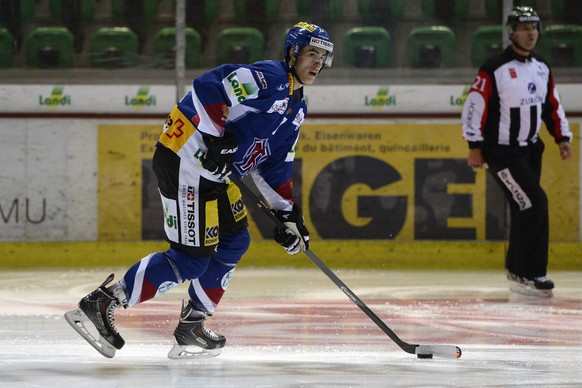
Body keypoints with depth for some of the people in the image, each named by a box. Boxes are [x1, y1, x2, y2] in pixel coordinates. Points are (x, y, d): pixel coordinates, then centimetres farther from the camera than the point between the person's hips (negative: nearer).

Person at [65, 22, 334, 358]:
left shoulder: (297, 107, 17)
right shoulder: (267, 77, -14)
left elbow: (276, 165, 21)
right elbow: (208, 87, -23)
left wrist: (288, 213, 14)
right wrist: (216, 139, -25)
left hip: (215, 170, 11)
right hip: (186, 162, -11)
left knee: (234, 242, 16)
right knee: (191, 258, -11)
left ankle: (192, 326, 24)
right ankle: (101, 304, -9)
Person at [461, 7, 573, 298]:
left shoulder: (541, 69, 8)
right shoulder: (494, 70, -15)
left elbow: (552, 106, 17)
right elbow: (473, 108, -14)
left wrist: (562, 138, 7)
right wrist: (475, 147, -15)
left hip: (530, 150, 8)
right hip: (501, 152, -8)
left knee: (525, 210, 9)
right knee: (535, 204, -16)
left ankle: (517, 269, 20)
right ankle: (528, 275, -10)